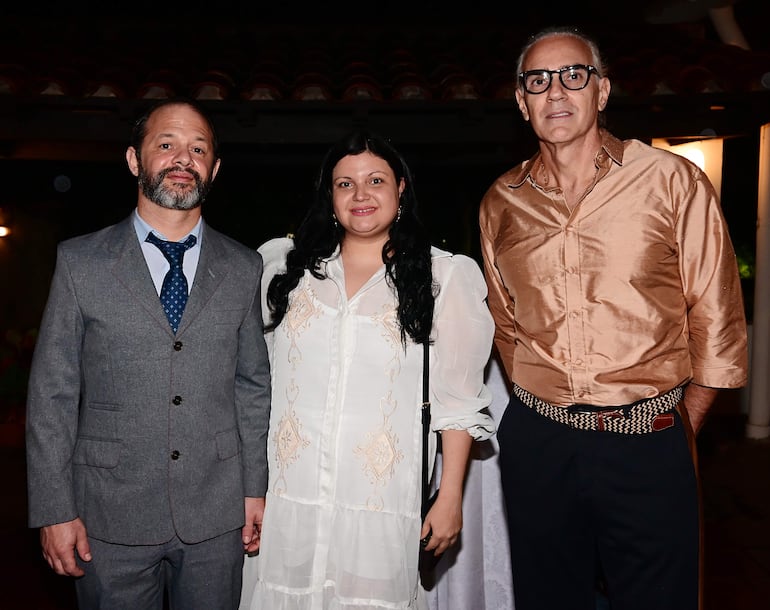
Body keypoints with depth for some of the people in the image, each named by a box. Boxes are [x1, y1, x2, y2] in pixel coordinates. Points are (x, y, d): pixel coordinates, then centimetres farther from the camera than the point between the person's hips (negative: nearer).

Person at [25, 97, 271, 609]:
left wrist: (255, 488, 4)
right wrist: (55, 510, -4)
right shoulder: (80, 261, -2)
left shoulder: (244, 268, 2)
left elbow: (253, 385, 5)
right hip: (111, 516, -1)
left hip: (216, 514, 2)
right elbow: (52, 394, -2)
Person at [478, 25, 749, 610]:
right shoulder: (501, 203, 5)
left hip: (648, 449, -2)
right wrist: (542, 408, 10)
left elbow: (716, 320, 0)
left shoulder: (673, 182, -4)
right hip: (535, 445, 3)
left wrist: (679, 430, 1)